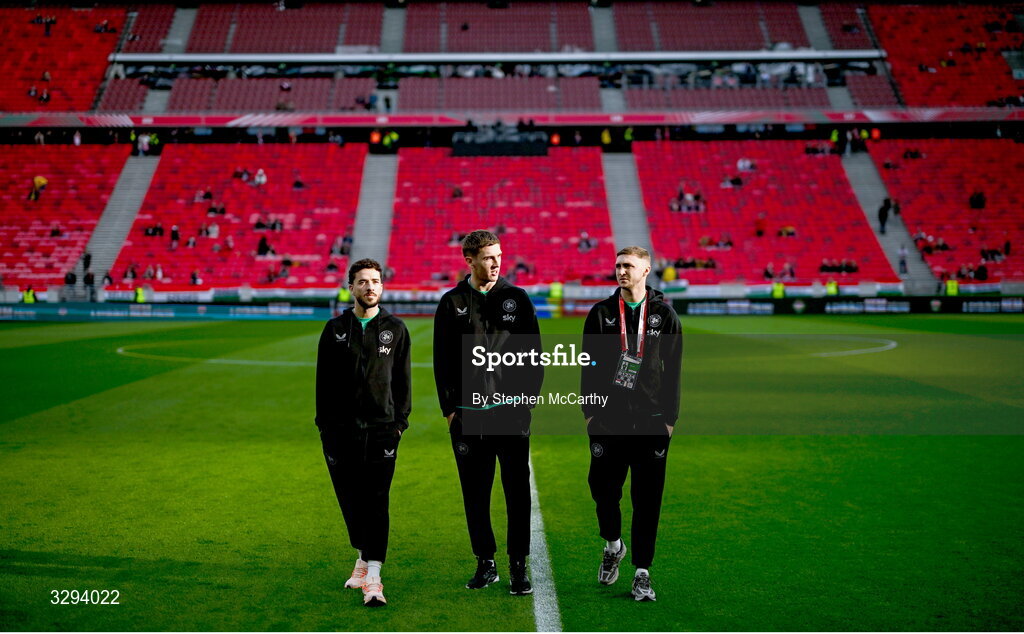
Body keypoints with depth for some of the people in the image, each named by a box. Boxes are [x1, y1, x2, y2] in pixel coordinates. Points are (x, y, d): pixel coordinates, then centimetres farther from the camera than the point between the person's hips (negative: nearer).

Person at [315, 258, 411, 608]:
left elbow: (403, 379, 8)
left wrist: (400, 421, 0)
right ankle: (362, 558, 29)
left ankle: (373, 578, -8)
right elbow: (323, 380, 9)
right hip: (341, 429, 2)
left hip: (381, 428, -2)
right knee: (350, 499, 9)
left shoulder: (395, 329, 7)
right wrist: (325, 422, 3)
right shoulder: (335, 329, 8)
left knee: (376, 501, -7)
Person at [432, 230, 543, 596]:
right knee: (475, 492, 7)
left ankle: (518, 566, 8)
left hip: (512, 413, -1)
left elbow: (534, 353, 7)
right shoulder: (452, 303, 7)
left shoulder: (517, 298, 6)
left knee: (517, 491, -1)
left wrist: (528, 397, -1)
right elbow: (442, 359, 8)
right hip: (468, 415, 1)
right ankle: (485, 563, 19)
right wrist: (449, 408, 3)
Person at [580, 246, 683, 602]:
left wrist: (670, 417, 0)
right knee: (603, 487, 3)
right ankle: (613, 545, 32)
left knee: (647, 499, 1)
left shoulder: (664, 314, 4)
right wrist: (589, 410, 0)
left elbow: (673, 369, 4)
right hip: (608, 419, 1)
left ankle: (642, 572, 11)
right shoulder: (601, 313, 6)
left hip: (651, 421, -1)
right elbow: (589, 364, 7)